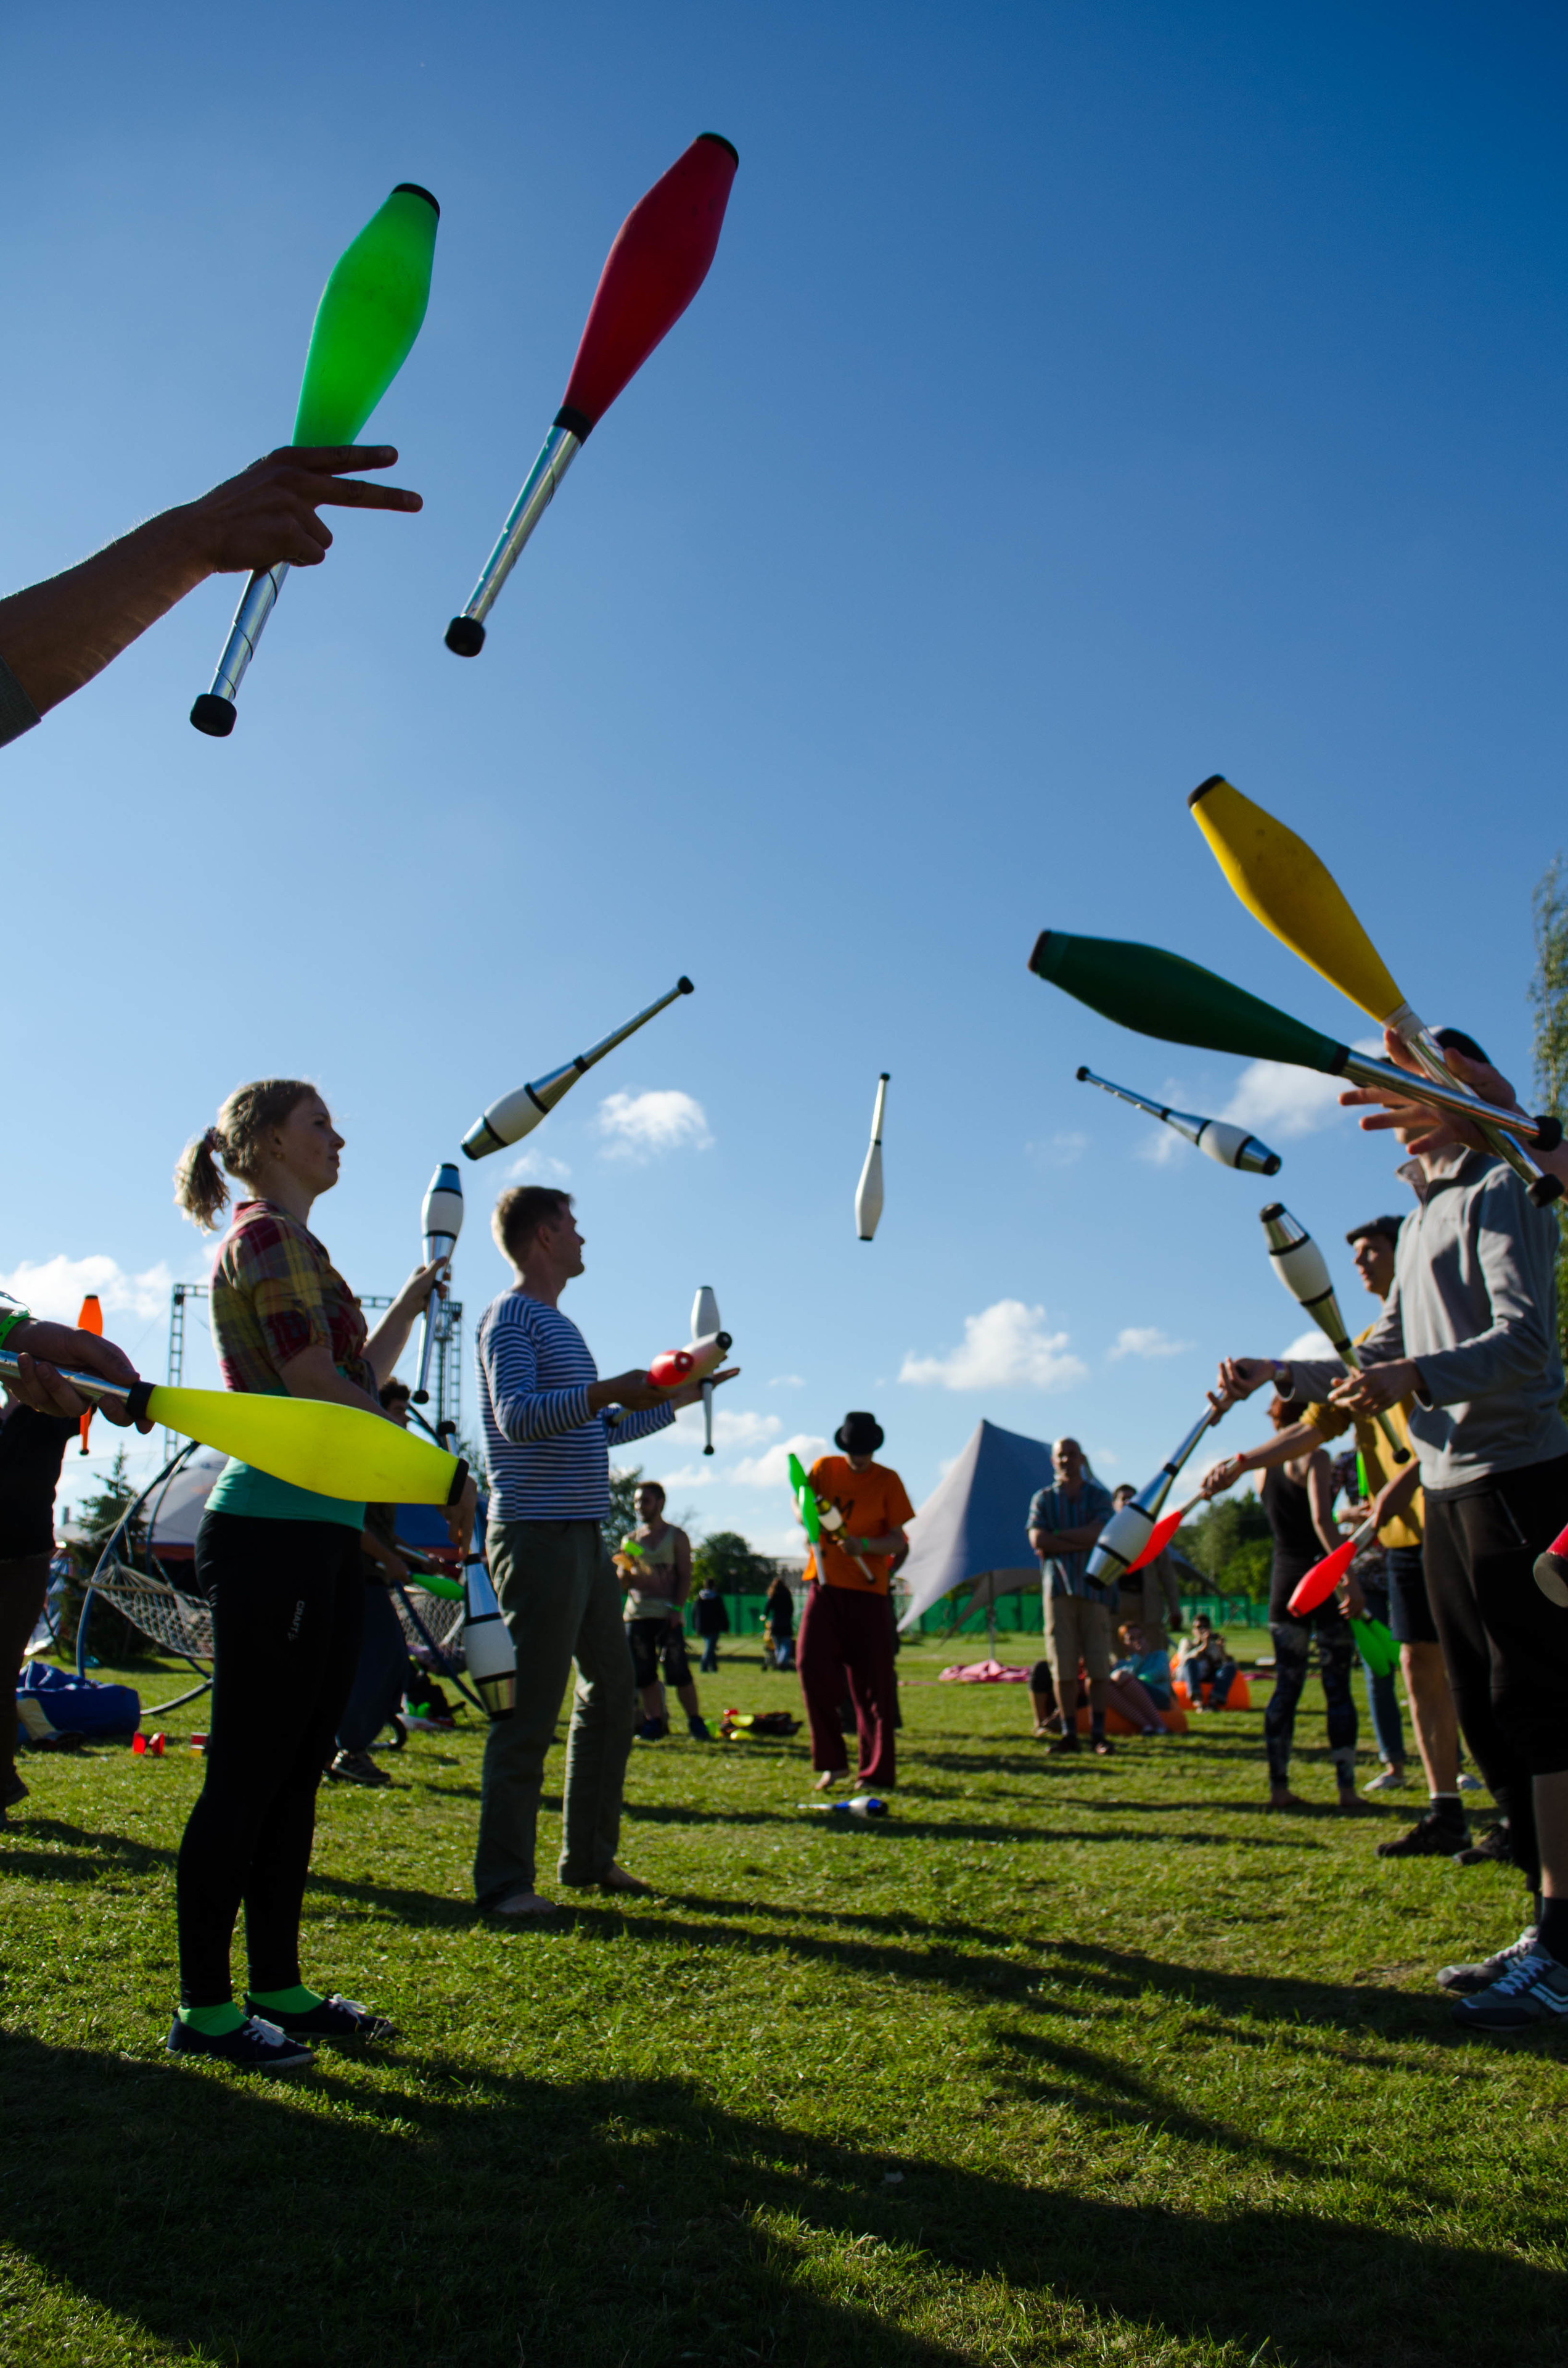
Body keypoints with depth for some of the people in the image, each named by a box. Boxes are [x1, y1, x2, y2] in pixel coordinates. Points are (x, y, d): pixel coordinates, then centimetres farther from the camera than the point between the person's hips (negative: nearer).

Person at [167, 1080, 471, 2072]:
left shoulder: (301, 1245, 21)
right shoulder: (264, 1235, -9)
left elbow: (359, 1382, 23)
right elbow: (319, 1392, -16)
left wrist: (414, 1301, 25)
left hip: (323, 1532, 10)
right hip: (273, 1531, -10)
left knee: (295, 1772, 13)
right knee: (249, 1774, -2)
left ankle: (278, 1988, 22)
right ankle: (204, 2007, 9)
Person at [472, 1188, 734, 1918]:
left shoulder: (560, 1325, 22)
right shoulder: (511, 1318, -7)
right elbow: (516, 1417, -22)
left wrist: (675, 1400, 28)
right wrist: (603, 1393, -33)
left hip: (584, 1536, 10)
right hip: (537, 1535, -10)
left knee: (613, 1694, 12)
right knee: (531, 1710, -6)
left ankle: (589, 1858, 22)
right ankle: (503, 1881, 3)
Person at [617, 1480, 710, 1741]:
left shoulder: (677, 1537, 6)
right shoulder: (631, 1539, 16)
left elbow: (685, 1577, 0)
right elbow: (622, 1582, 14)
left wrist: (677, 1609, -13)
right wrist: (627, 1567, -9)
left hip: (667, 1614, -4)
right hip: (636, 1613, 4)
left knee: (678, 1672, -10)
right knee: (643, 1674, 1)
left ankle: (695, 1721, -2)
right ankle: (655, 1723, 9)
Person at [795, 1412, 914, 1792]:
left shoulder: (887, 1481, 0)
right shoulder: (825, 1468, 5)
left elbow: (898, 1541, -2)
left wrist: (863, 1545, -21)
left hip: (867, 1589, -2)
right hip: (824, 1583, 2)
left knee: (872, 1683, -2)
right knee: (811, 1665, -11)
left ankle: (878, 1772, 7)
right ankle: (832, 1762, 3)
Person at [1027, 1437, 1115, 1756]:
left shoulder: (1099, 1496, 9)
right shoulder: (1043, 1499, 10)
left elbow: (1098, 1532, -9)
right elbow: (1038, 1541, -5)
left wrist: (1057, 1536, -8)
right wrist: (1082, 1543, -9)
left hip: (1094, 1586, 0)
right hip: (1058, 1586, 0)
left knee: (1099, 1664, -2)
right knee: (1063, 1666, -1)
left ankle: (1098, 1733, 5)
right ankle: (1069, 1733, 6)